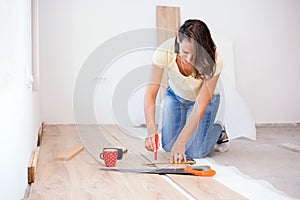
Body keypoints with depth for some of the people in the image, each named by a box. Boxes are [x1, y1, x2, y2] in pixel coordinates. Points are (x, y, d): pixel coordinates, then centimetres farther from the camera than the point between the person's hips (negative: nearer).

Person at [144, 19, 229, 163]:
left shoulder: (213, 62, -36)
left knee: (194, 152, -12)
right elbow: (150, 93, -33)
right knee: (168, 145, -6)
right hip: (175, 95, 2)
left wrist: (181, 141, -42)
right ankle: (186, 126, 26)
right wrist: (151, 129, -47)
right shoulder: (164, 52, -34)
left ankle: (219, 130, 19)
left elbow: (199, 106, -35)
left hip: (204, 98, -2)